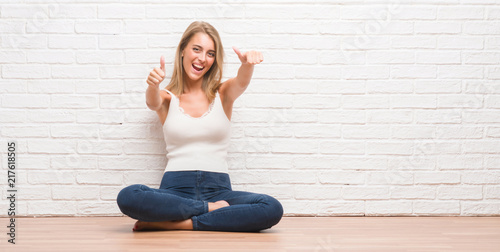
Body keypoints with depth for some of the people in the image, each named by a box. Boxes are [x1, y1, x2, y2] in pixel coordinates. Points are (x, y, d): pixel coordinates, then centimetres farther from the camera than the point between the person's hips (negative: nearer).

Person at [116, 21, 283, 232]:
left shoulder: (223, 94, 12)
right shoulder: (167, 98, 12)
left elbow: (242, 81, -9)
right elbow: (153, 102, -10)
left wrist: (248, 63, -33)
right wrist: (153, 85, -34)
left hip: (218, 188, 1)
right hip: (175, 189, -1)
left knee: (272, 209, -28)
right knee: (127, 197, -32)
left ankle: (175, 224, -21)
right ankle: (210, 209, -17)